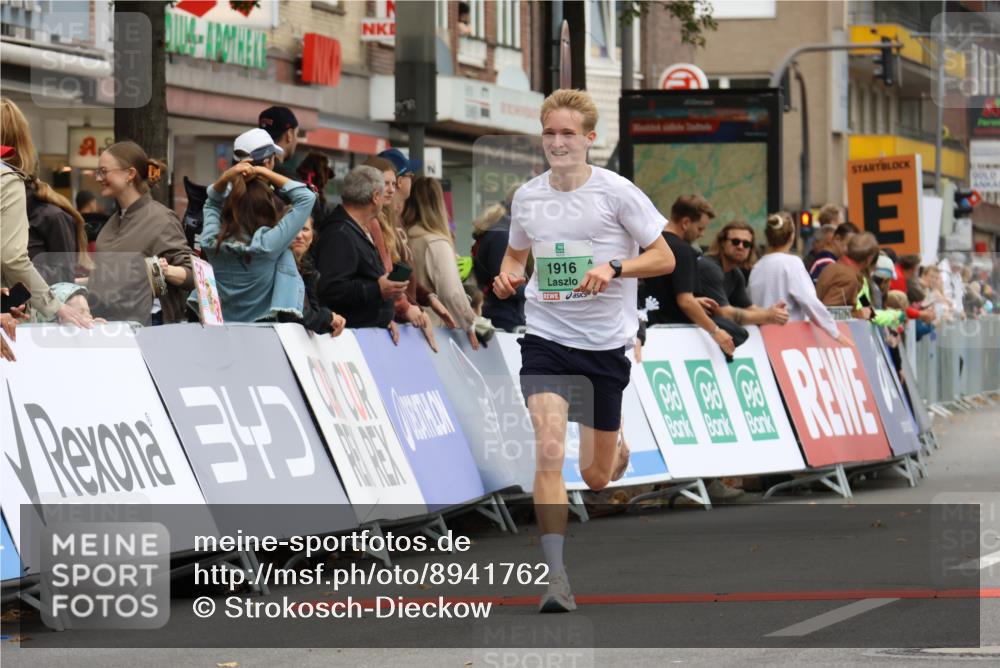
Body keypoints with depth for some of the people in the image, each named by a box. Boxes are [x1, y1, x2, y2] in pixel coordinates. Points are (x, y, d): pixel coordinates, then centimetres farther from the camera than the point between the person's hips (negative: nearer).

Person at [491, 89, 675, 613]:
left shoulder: (616, 192, -7)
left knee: (596, 476, 8)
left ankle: (619, 449, 48)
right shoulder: (527, 197, 3)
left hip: (606, 343, -1)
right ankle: (556, 578, -19)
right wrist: (507, 277, -2)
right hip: (546, 338, 1)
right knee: (548, 452, -20)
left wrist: (613, 267, -20)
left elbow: (664, 258, -3)